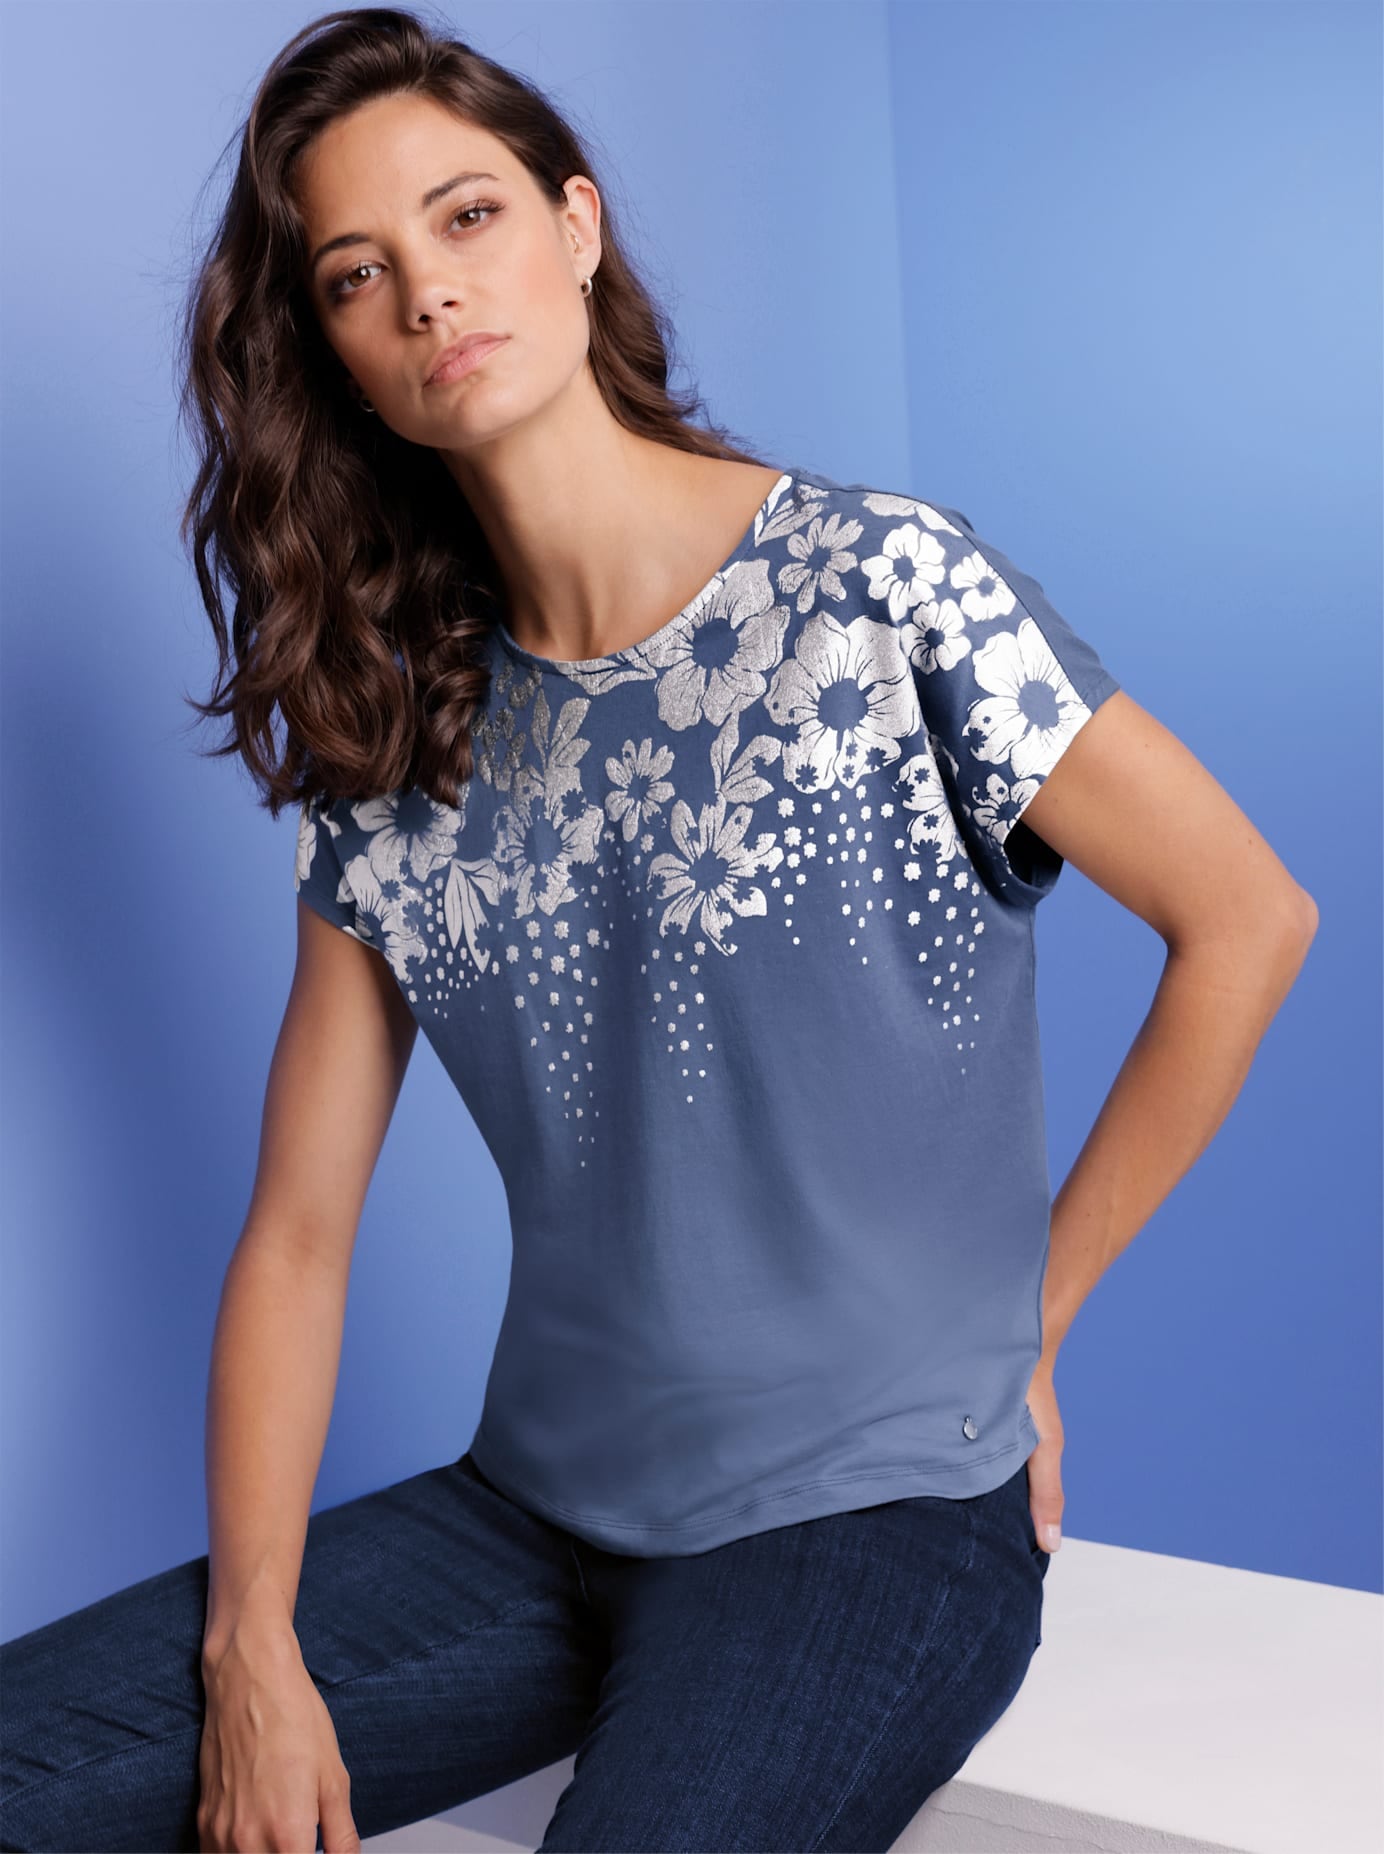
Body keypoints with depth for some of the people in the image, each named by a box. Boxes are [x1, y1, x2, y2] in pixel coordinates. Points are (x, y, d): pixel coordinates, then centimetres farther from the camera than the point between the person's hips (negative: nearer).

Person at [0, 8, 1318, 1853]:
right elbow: (298, 1235, 4)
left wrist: (1027, 1309, -1)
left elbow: (1248, 919, -5)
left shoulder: (880, 586, -9)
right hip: (534, 1514, 4)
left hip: (872, 1511, -3)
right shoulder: (394, 745, 5)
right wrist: (255, 1652, -6)